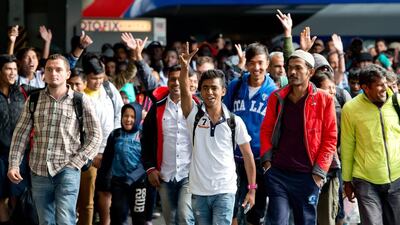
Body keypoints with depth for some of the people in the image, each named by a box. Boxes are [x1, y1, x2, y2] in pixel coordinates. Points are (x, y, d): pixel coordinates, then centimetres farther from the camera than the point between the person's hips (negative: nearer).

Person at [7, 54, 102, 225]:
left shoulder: (81, 101, 0)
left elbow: (95, 135, 1)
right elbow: (21, 134, 8)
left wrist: (76, 163, -7)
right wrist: (14, 164, -2)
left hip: (67, 170, -3)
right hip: (39, 171, 3)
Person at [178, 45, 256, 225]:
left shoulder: (235, 122, -1)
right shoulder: (194, 115, 0)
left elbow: (247, 155, 4)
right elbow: (185, 90, -19)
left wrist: (252, 189, 1)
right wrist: (184, 67, -38)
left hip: (225, 191, -2)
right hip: (198, 191, 2)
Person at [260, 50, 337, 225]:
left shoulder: (324, 100, -1)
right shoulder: (277, 98, 7)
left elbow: (330, 139, -1)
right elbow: (266, 130, 13)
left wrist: (319, 171, -6)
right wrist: (266, 159, 0)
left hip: (307, 176, -2)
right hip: (278, 172, 2)